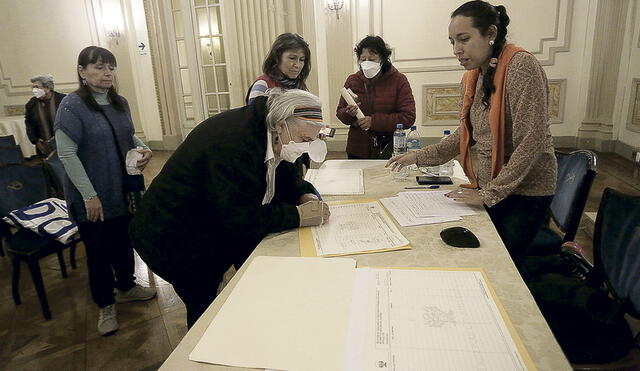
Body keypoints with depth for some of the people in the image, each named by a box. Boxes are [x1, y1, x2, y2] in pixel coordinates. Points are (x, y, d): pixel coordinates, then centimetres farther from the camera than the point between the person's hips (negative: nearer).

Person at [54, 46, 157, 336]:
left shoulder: (120, 103, 4)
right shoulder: (72, 106, -14)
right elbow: (67, 154, -16)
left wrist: (143, 149, -6)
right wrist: (89, 196, -19)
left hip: (124, 191, 6)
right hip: (92, 198, -5)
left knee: (124, 242, 18)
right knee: (99, 250, 8)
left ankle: (126, 287, 40)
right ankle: (105, 305, 26)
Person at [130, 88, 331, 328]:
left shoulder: (266, 132, -5)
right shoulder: (234, 142, -33)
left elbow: (283, 173, 11)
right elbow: (242, 218, -33)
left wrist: (305, 195, -8)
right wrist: (297, 215, -27)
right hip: (175, 240, -8)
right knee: (205, 311, 2)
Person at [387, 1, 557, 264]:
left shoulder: (521, 66, -19)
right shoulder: (471, 77, 4)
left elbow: (530, 143, -23)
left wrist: (489, 193, -20)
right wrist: (419, 157, 1)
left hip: (525, 191, -6)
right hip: (488, 186, 6)